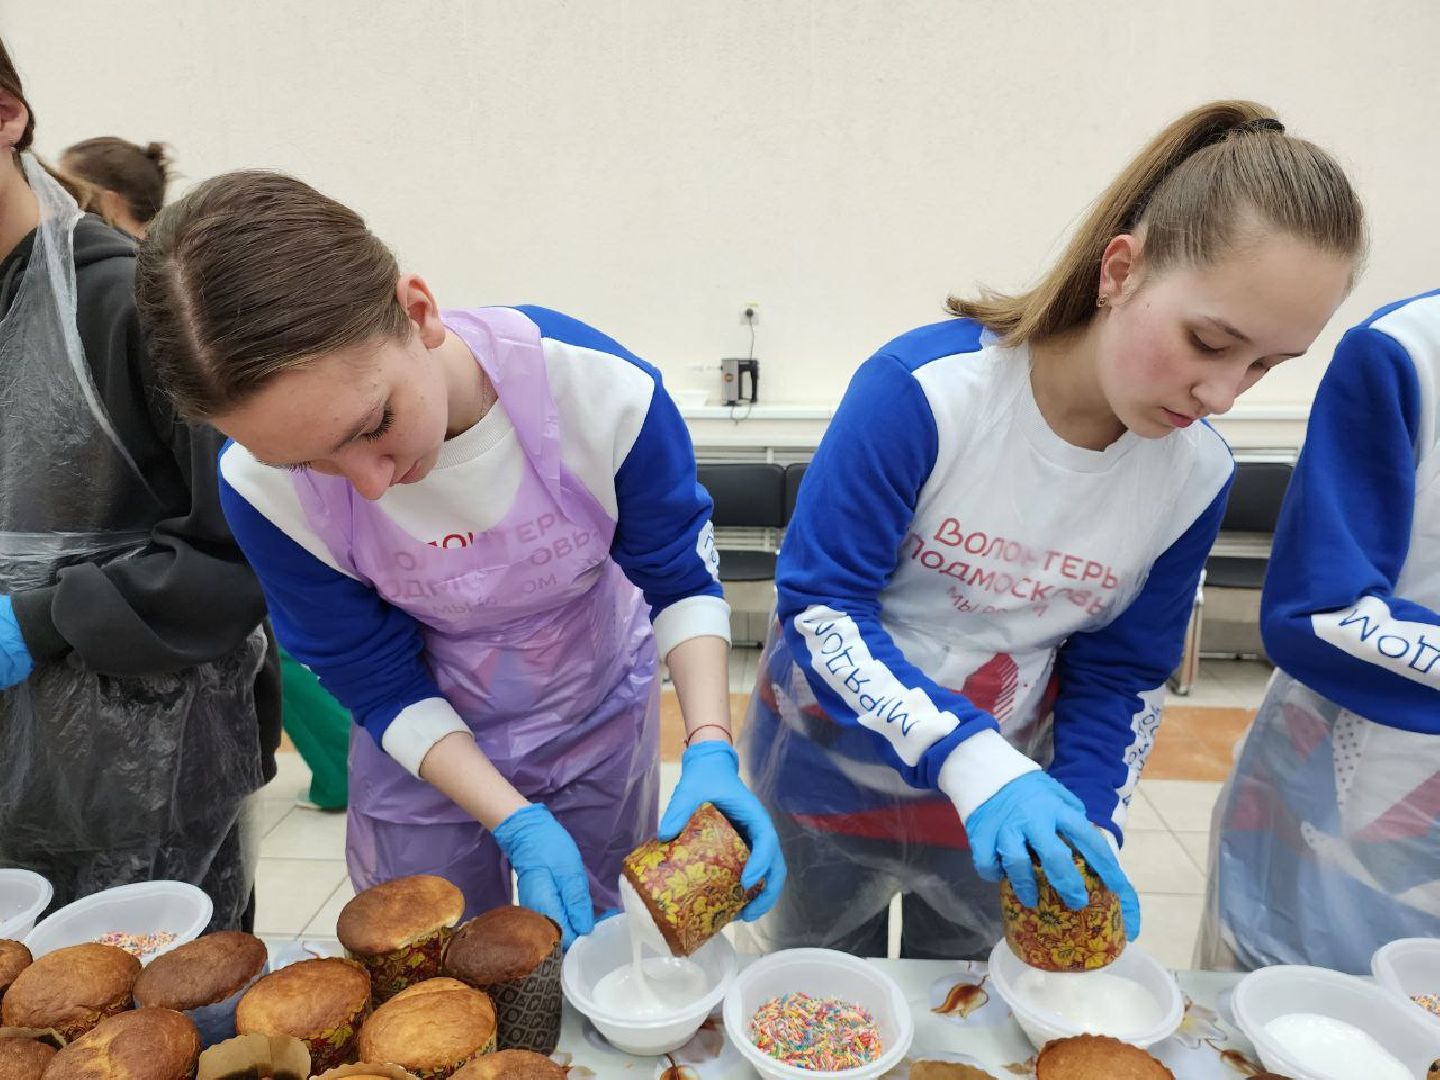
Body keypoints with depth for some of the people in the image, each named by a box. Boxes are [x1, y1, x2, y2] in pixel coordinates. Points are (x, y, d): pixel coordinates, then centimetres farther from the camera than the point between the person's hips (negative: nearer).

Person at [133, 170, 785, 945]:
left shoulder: (601, 390, -31)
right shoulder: (266, 490, -26)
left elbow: (682, 578, -15)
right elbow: (383, 688, -15)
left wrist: (709, 746, -28)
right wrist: (519, 826, -26)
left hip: (601, 722, 1)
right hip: (428, 746, 0)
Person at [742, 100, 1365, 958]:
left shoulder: (1198, 471, -13)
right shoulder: (921, 390, -28)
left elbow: (1120, 675, -3)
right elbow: (821, 603, -25)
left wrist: (1091, 830, -15)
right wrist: (969, 757, -35)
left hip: (1007, 791, 3)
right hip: (834, 769, -2)